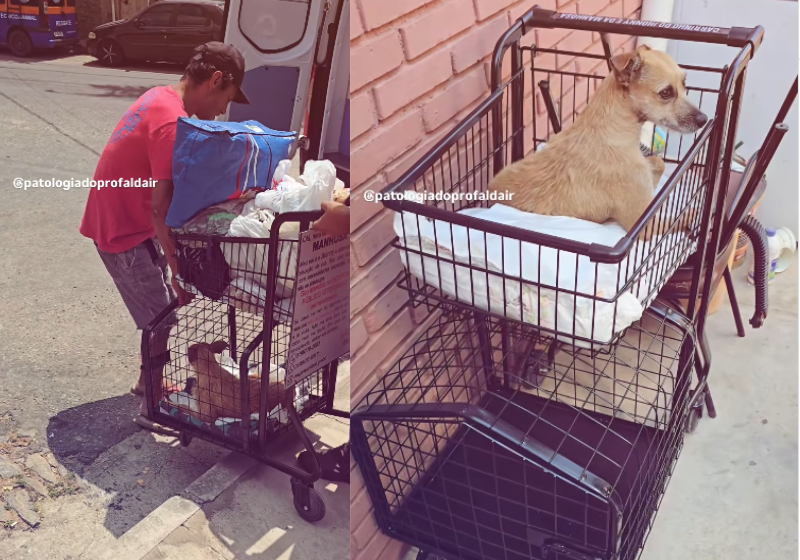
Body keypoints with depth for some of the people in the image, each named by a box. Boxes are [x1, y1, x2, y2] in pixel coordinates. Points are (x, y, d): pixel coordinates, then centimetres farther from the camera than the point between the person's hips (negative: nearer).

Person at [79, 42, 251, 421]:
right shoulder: (173, 123, -26)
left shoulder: (159, 97, 5)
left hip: (119, 218, 9)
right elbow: (161, 207, -30)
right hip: (127, 234, -9)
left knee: (167, 306, 19)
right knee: (162, 321, 1)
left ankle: (149, 382, 35)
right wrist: (180, 271, -26)